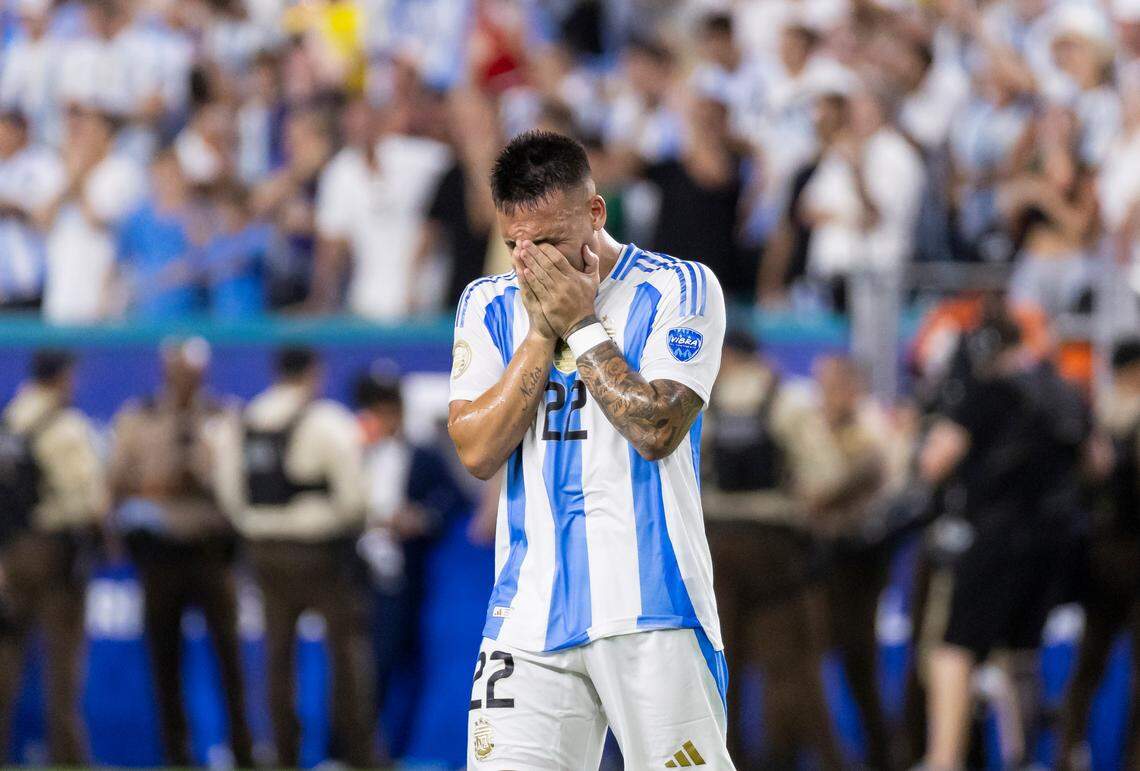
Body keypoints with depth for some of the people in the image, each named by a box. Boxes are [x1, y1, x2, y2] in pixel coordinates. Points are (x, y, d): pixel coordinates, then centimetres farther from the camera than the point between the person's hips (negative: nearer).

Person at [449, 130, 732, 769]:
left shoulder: (680, 289, 0)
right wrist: (543, 332, -4)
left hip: (650, 604, -3)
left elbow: (657, 429, -12)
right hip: (529, 612, 3)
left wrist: (581, 324, -8)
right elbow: (477, 451, 1)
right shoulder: (491, 305, 12)